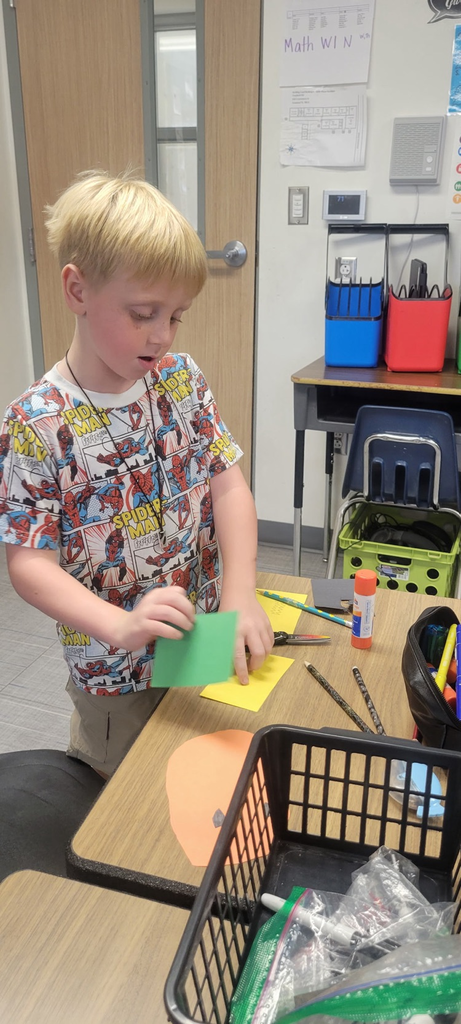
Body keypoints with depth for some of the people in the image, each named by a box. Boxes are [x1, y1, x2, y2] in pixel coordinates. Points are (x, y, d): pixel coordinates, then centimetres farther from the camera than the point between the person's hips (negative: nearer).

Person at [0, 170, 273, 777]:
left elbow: (228, 484, -6)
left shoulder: (181, 380, -5)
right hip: (118, 677, -4)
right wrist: (121, 626, -34)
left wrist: (240, 596, -19)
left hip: (205, 644, 5)